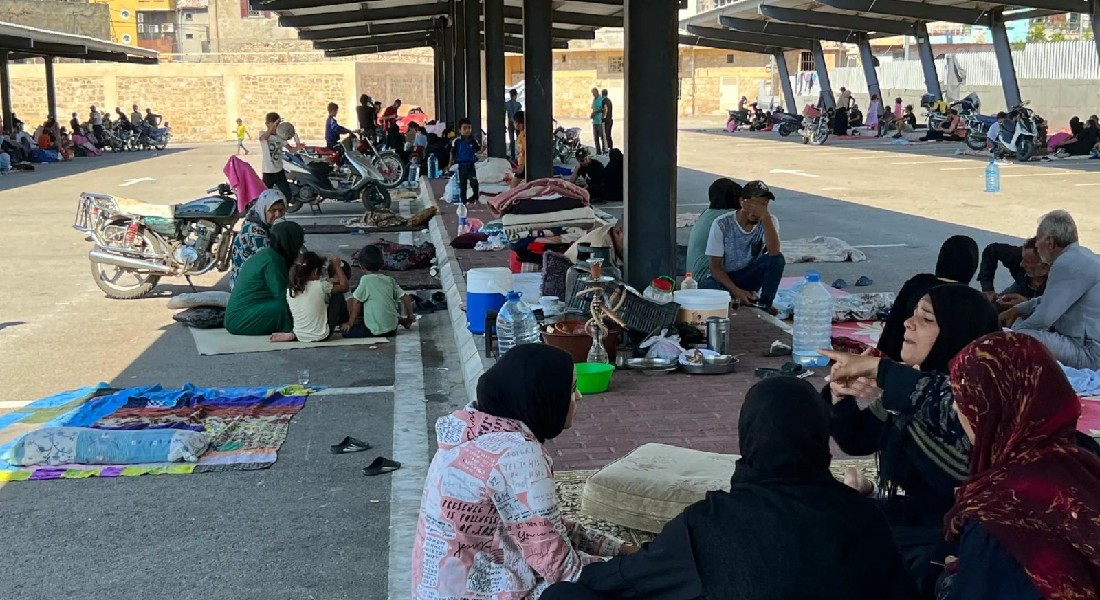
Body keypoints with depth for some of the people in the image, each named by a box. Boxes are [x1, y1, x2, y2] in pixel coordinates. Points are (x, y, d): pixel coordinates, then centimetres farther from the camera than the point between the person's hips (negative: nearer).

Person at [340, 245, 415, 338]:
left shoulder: (366, 280, -11)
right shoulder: (390, 280, 3)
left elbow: (357, 302, -8)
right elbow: (406, 298, 5)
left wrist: (350, 323, 2)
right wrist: (410, 317, 19)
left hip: (375, 331, -6)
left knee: (345, 330, 7)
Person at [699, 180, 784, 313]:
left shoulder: (769, 221, -10)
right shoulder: (722, 224, -16)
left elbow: (774, 251, -31)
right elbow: (715, 267, -14)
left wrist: (765, 217, -41)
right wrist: (736, 291, -29)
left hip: (751, 277, 2)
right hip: (725, 278, -2)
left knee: (777, 259, -27)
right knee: (705, 286, -36)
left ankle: (764, 305, -17)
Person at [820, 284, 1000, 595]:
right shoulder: (904, 387, 4)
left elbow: (943, 404, -42)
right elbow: (857, 440, 12)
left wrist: (877, 367, -31)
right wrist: (841, 396, -7)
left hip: (929, 550, -7)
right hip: (889, 525, 7)